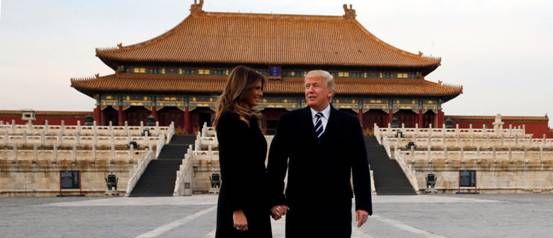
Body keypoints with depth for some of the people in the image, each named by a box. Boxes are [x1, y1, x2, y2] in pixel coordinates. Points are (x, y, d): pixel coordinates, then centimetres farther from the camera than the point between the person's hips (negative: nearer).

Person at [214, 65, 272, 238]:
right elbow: (229, 167, -16)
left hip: (254, 199, 9)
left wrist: (266, 200, 13)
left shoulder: (249, 118, 13)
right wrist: (237, 209, -19)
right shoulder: (229, 119, -12)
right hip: (239, 201, -9)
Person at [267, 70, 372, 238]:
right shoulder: (290, 121, 3)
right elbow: (276, 162, 2)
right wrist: (275, 199, -5)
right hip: (299, 207, 0)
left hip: (337, 207, 0)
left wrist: (363, 204, -2)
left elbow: (360, 166, 3)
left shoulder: (349, 123, 3)